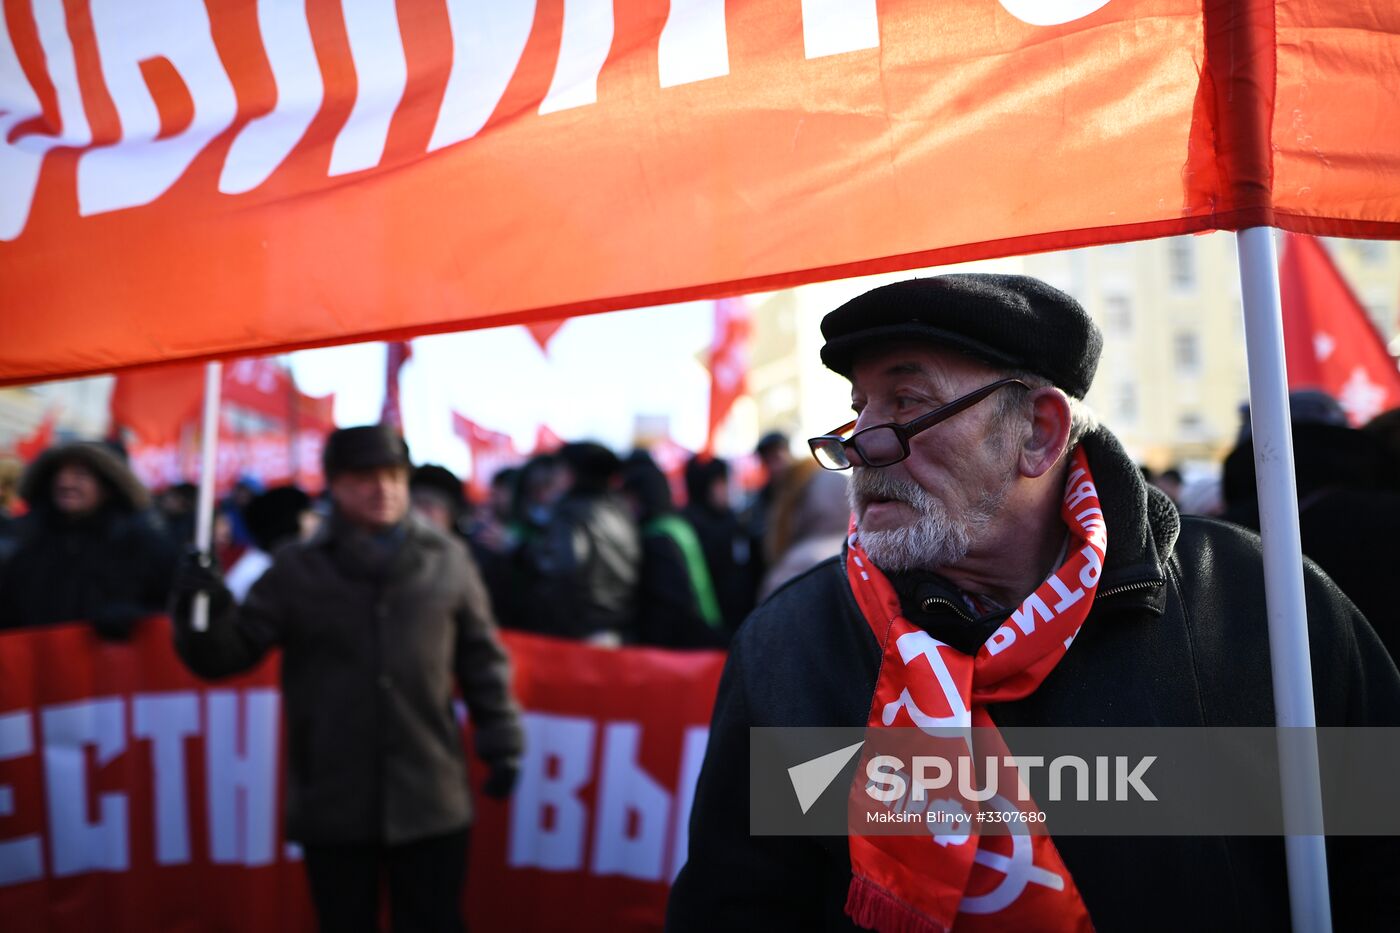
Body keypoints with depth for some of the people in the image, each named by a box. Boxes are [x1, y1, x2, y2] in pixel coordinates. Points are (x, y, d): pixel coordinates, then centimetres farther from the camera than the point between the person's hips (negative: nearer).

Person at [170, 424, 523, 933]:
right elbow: (231, 653, -1)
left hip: (432, 803, 0)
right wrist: (203, 612, -21)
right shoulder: (297, 568, 0)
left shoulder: (446, 560, 1)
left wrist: (501, 743, 4)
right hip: (332, 804, 0)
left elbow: (481, 659, 6)